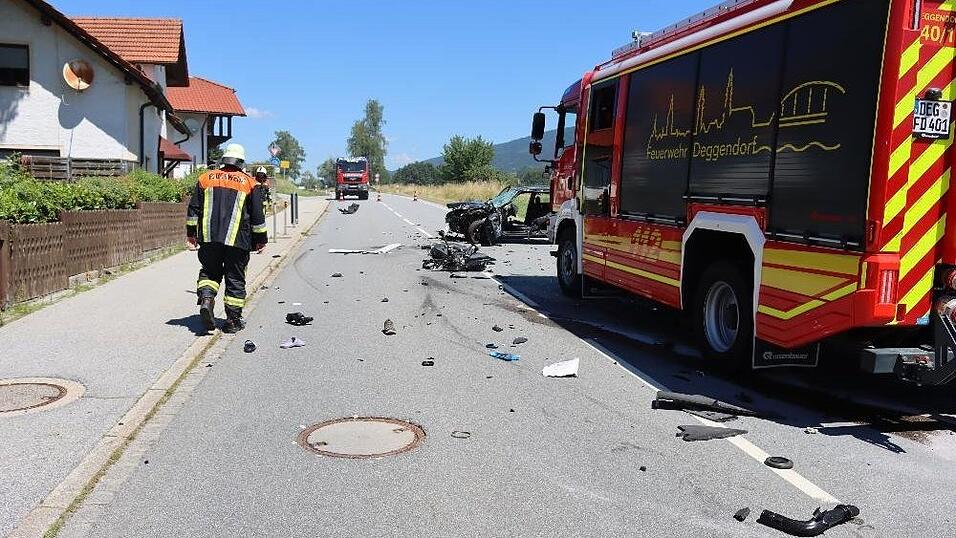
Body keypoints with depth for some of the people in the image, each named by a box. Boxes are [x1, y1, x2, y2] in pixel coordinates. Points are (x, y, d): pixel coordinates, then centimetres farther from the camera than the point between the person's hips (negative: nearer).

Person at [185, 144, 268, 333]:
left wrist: (191, 232, 18)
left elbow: (193, 209, 9)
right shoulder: (249, 183, 4)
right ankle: (233, 320, 9)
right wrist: (261, 239, 12)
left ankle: (206, 299, -9)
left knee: (210, 271, 17)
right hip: (237, 240, -2)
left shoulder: (206, 178, 10)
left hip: (209, 238, 2)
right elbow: (257, 215, 4)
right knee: (235, 279, 6)